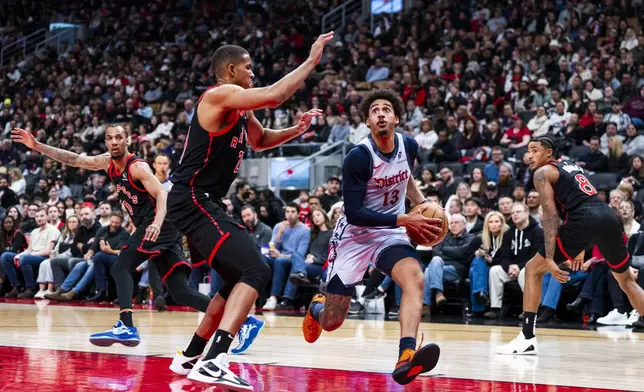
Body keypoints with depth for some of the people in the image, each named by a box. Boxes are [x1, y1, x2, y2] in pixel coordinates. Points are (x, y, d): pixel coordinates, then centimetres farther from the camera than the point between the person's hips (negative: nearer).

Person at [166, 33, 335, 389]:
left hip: (202, 203, 11)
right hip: (193, 202, -11)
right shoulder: (219, 96, -12)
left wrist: (296, 130, 17)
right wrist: (312, 60, -14)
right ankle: (214, 363, -33)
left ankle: (191, 356, 28)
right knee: (256, 271, -22)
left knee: (240, 278, 21)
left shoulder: (239, 109, 18)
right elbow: (273, 96, -25)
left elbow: (261, 140, 35)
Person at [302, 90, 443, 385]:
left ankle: (406, 357, -44)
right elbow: (353, 213, -24)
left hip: (389, 233, 3)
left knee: (415, 279, -30)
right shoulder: (358, 156, -21)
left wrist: (421, 202, 3)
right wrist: (404, 220, -28)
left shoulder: (409, 146, -4)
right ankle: (317, 306, 42)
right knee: (331, 322, 2)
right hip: (354, 236, -3)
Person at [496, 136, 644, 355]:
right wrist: (580, 249, 36)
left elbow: (550, 215, -3)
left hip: (582, 221, -6)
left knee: (532, 270, 7)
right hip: (608, 216, 7)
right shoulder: (572, 166, 31)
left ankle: (527, 339, 0)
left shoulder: (543, 172, 9)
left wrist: (550, 259, -9)